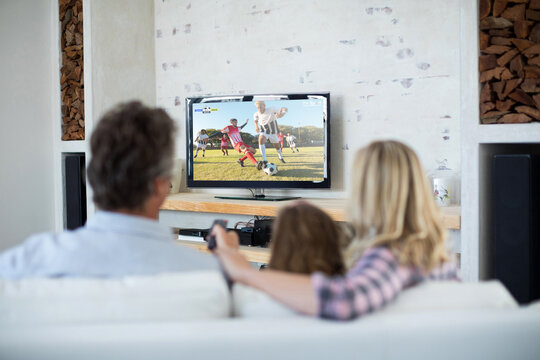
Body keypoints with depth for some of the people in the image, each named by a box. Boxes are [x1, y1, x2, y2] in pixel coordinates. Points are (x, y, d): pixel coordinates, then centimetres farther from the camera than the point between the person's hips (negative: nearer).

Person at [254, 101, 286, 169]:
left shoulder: (271, 110, -26)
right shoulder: (257, 114, -14)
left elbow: (284, 109, -29)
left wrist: (282, 113, -52)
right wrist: (256, 126, 0)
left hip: (272, 132, 0)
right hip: (263, 132, 0)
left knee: (277, 146, 15)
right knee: (261, 140, -31)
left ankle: (280, 157, 51)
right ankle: (265, 161, -37)